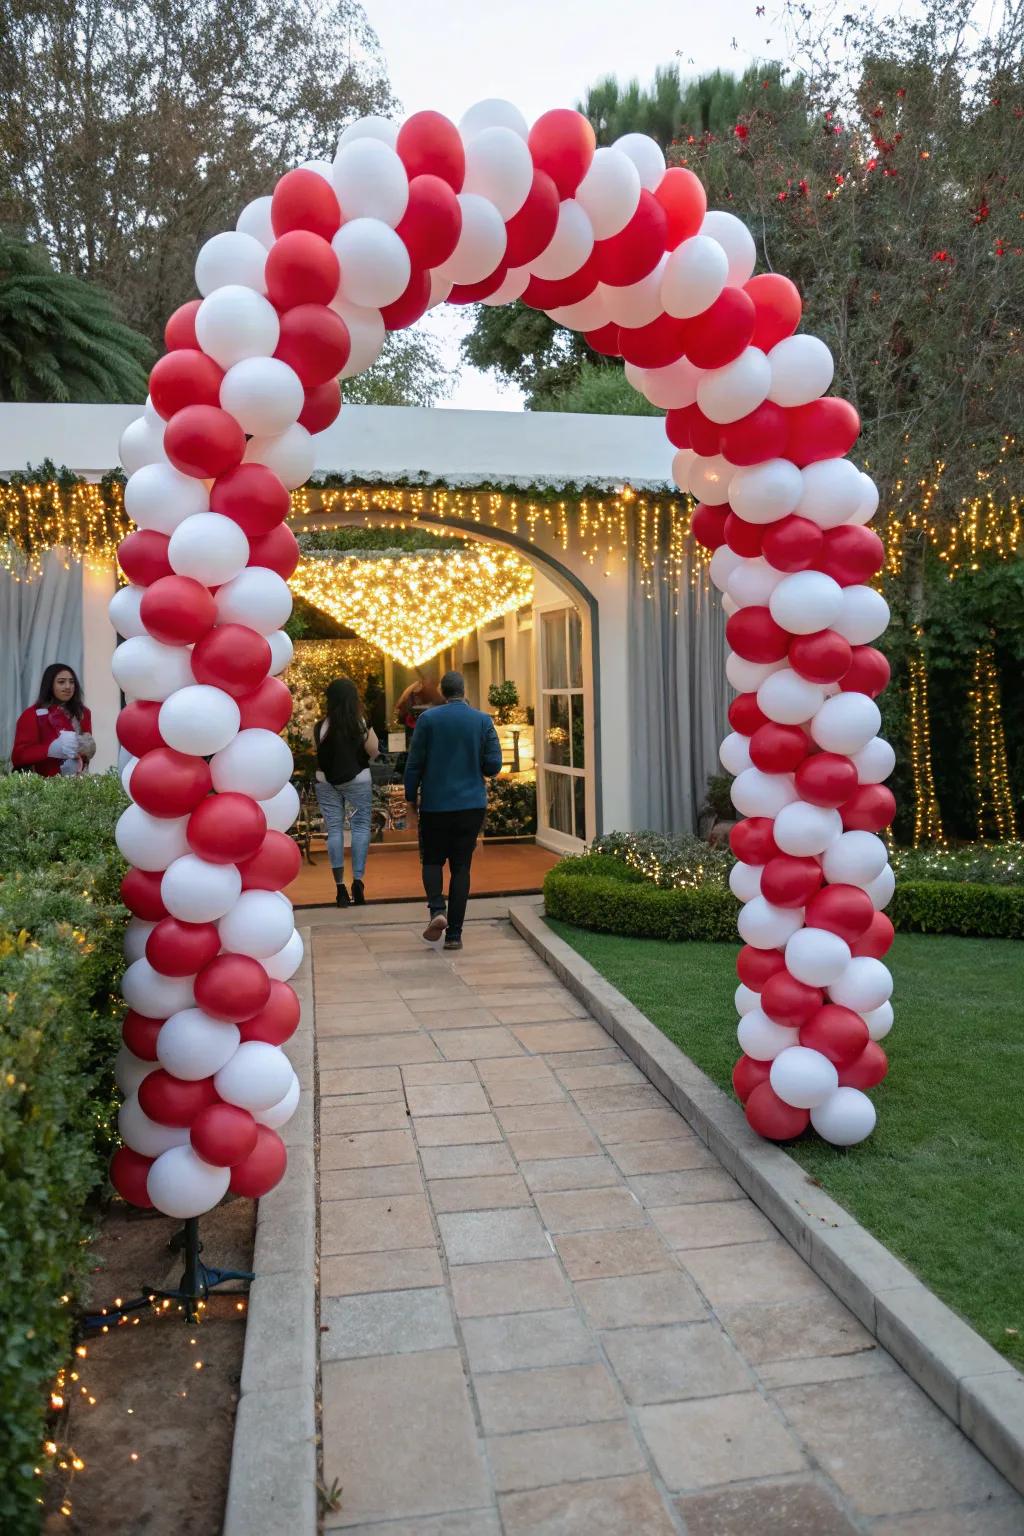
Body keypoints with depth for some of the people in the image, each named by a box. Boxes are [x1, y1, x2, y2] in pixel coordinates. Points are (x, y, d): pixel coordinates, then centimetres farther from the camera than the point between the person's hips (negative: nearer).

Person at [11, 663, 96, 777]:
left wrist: (87, 749, -9)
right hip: (45, 781, -4)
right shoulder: (32, 715, -4)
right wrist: (51, 749, -22)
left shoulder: (83, 713, 8)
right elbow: (18, 756, -9)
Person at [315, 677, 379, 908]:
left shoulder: (322, 726, -6)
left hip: (327, 781, 1)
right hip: (357, 780, -1)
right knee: (360, 827, 7)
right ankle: (357, 881, -2)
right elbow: (374, 752, -3)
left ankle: (340, 886, 6)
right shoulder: (360, 724, -8)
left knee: (334, 830, 6)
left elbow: (318, 753, 6)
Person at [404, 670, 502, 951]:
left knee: (432, 861, 15)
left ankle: (437, 909, -11)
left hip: (435, 804, -1)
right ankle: (454, 933, 6)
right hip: (471, 804, 1)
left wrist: (411, 796, 9)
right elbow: (493, 766, -3)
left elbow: (414, 763, -4)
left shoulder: (428, 719, -5)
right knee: (461, 867, 7)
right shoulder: (483, 720, -1)